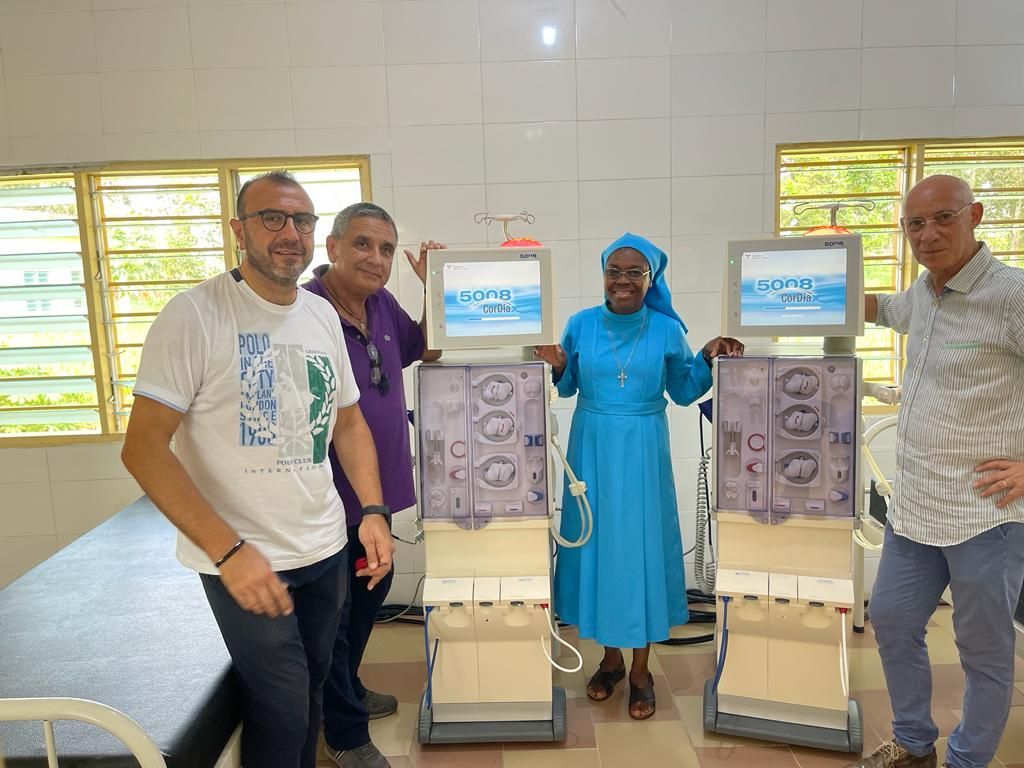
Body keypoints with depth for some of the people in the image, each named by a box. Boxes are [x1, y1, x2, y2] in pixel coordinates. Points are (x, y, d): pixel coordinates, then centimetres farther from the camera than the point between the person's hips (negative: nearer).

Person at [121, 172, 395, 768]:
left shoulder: (322, 315, 5)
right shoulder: (195, 315, -14)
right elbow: (144, 447, -17)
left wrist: (373, 511, 1)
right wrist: (229, 550, -23)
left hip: (328, 550, 6)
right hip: (245, 561, -5)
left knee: (312, 690, 19)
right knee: (283, 710, 3)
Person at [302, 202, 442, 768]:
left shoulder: (383, 305, 1)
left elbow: (426, 349, 17)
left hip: (380, 489, 8)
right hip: (330, 498, -8)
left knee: (370, 594, 25)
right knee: (332, 613, 10)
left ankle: (349, 691, 49)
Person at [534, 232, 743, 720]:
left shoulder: (667, 329, -2)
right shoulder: (580, 324, 0)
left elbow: (682, 392, 6)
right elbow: (568, 387, 7)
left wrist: (708, 359, -9)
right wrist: (557, 367, -13)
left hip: (642, 452, -1)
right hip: (592, 448, 1)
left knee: (641, 545, 3)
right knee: (598, 542, 8)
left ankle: (640, 672, 19)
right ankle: (610, 658, 28)